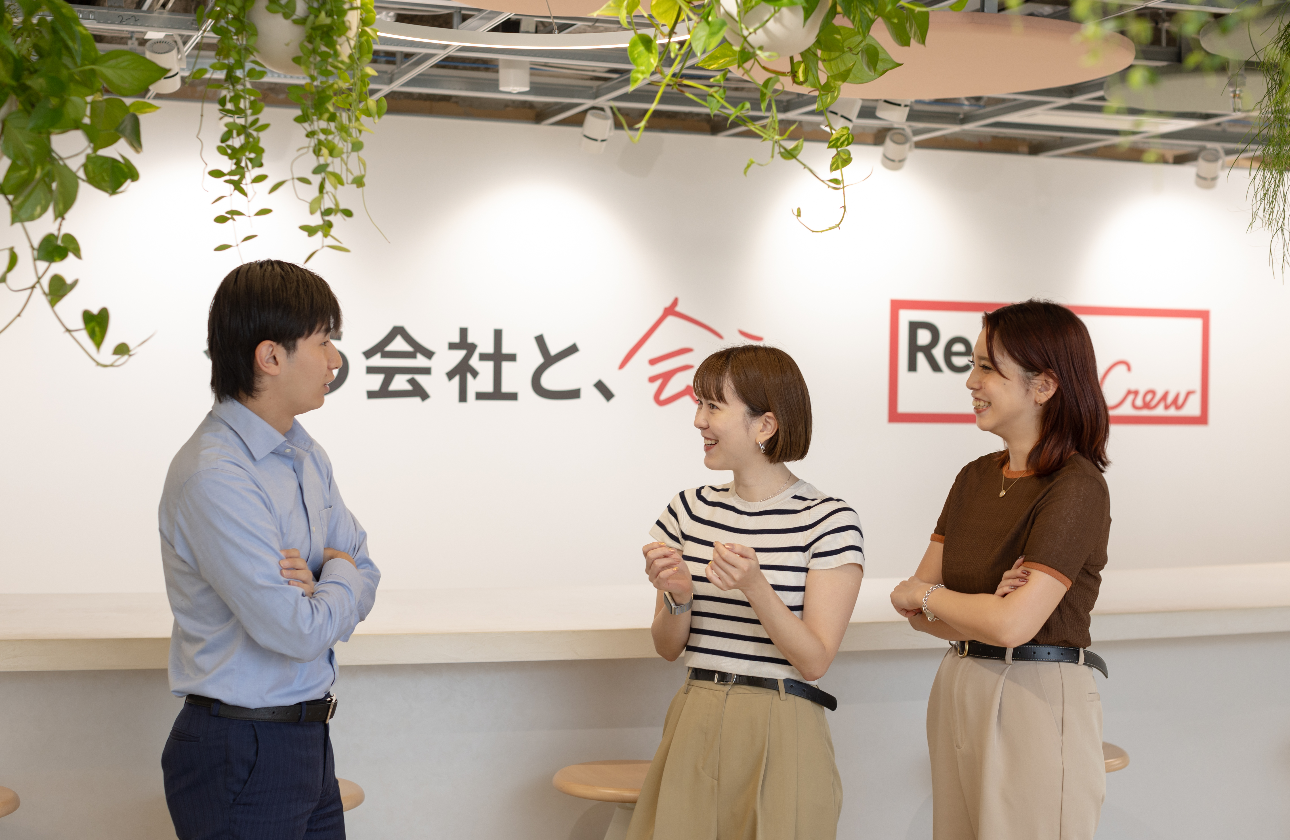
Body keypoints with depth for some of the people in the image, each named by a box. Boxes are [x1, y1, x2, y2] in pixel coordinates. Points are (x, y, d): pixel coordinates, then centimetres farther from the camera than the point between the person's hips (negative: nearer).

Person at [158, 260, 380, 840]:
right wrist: (337, 578, -3)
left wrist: (316, 589, -11)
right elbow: (301, 632, -24)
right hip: (241, 756, -8)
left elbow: (363, 569, 11)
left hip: (308, 744, 8)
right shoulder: (213, 477, -22)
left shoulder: (305, 455, 8)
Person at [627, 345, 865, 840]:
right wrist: (677, 596, -12)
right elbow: (669, 648, 9)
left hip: (781, 735, -4)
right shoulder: (690, 510, 5)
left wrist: (755, 586, -25)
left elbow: (814, 662, -12)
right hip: (693, 728, 4)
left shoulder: (829, 521, -9)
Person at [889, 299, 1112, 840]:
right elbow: (918, 608, 6)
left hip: (1036, 704, -7)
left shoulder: (1077, 490, -15)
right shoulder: (976, 478, 8)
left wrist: (924, 596, -6)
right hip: (958, 695, 7)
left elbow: (1013, 625, -23)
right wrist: (986, 610, -15)